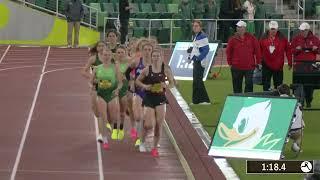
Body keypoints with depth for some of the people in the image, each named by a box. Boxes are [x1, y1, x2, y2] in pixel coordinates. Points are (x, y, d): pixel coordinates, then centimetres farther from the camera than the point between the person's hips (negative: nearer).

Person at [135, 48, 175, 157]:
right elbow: (137, 81, 5)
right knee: (149, 125, -9)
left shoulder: (165, 69, -2)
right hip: (149, 98, -1)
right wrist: (144, 86, -13)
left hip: (160, 98, 1)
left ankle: (155, 148, 13)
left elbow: (172, 83, 6)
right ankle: (142, 142, 21)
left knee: (159, 125, -3)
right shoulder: (147, 69, -5)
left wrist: (166, 86, -15)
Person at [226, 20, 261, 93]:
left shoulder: (251, 38, 3)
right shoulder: (233, 39, 3)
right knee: (237, 87, 6)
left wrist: (258, 62, 4)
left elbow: (257, 50, 5)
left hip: (249, 67, -1)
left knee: (249, 85, 0)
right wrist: (230, 63, 3)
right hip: (236, 68, 1)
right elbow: (229, 52, 7)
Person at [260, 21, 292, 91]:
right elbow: (259, 51, 4)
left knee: (278, 86, 6)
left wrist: (290, 63, 0)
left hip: (278, 66, 0)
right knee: (266, 86, 4)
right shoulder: (264, 38, 1)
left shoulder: (282, 39, 0)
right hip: (266, 66, 0)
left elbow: (288, 51, 2)